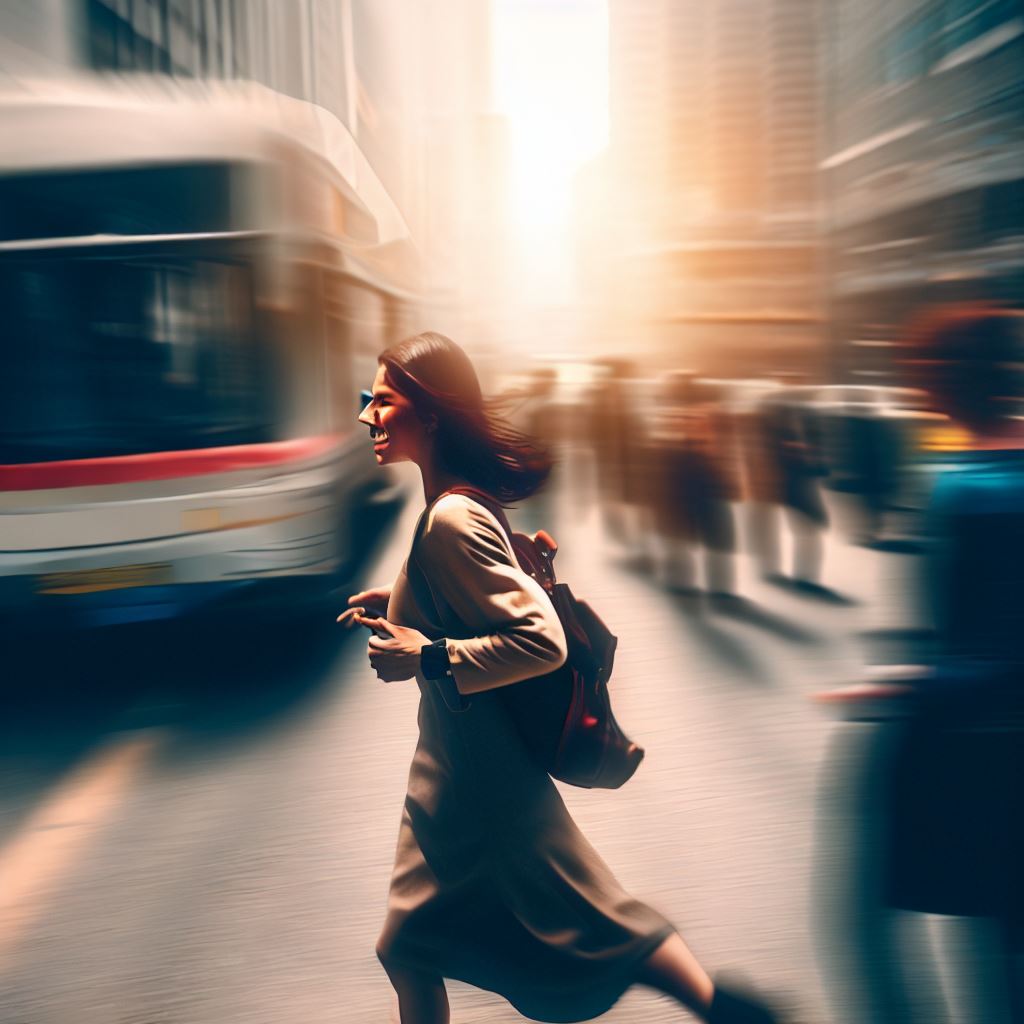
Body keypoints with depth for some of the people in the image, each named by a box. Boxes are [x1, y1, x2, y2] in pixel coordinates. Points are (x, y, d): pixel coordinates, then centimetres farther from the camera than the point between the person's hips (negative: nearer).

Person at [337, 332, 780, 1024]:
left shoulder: (451, 520, -25)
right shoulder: (448, 504, 3)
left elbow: (542, 641, -29)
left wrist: (428, 657, -27)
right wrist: (400, 606, 10)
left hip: (486, 775, -10)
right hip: (452, 767, 10)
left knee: (591, 926, 9)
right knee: (410, 947, 20)